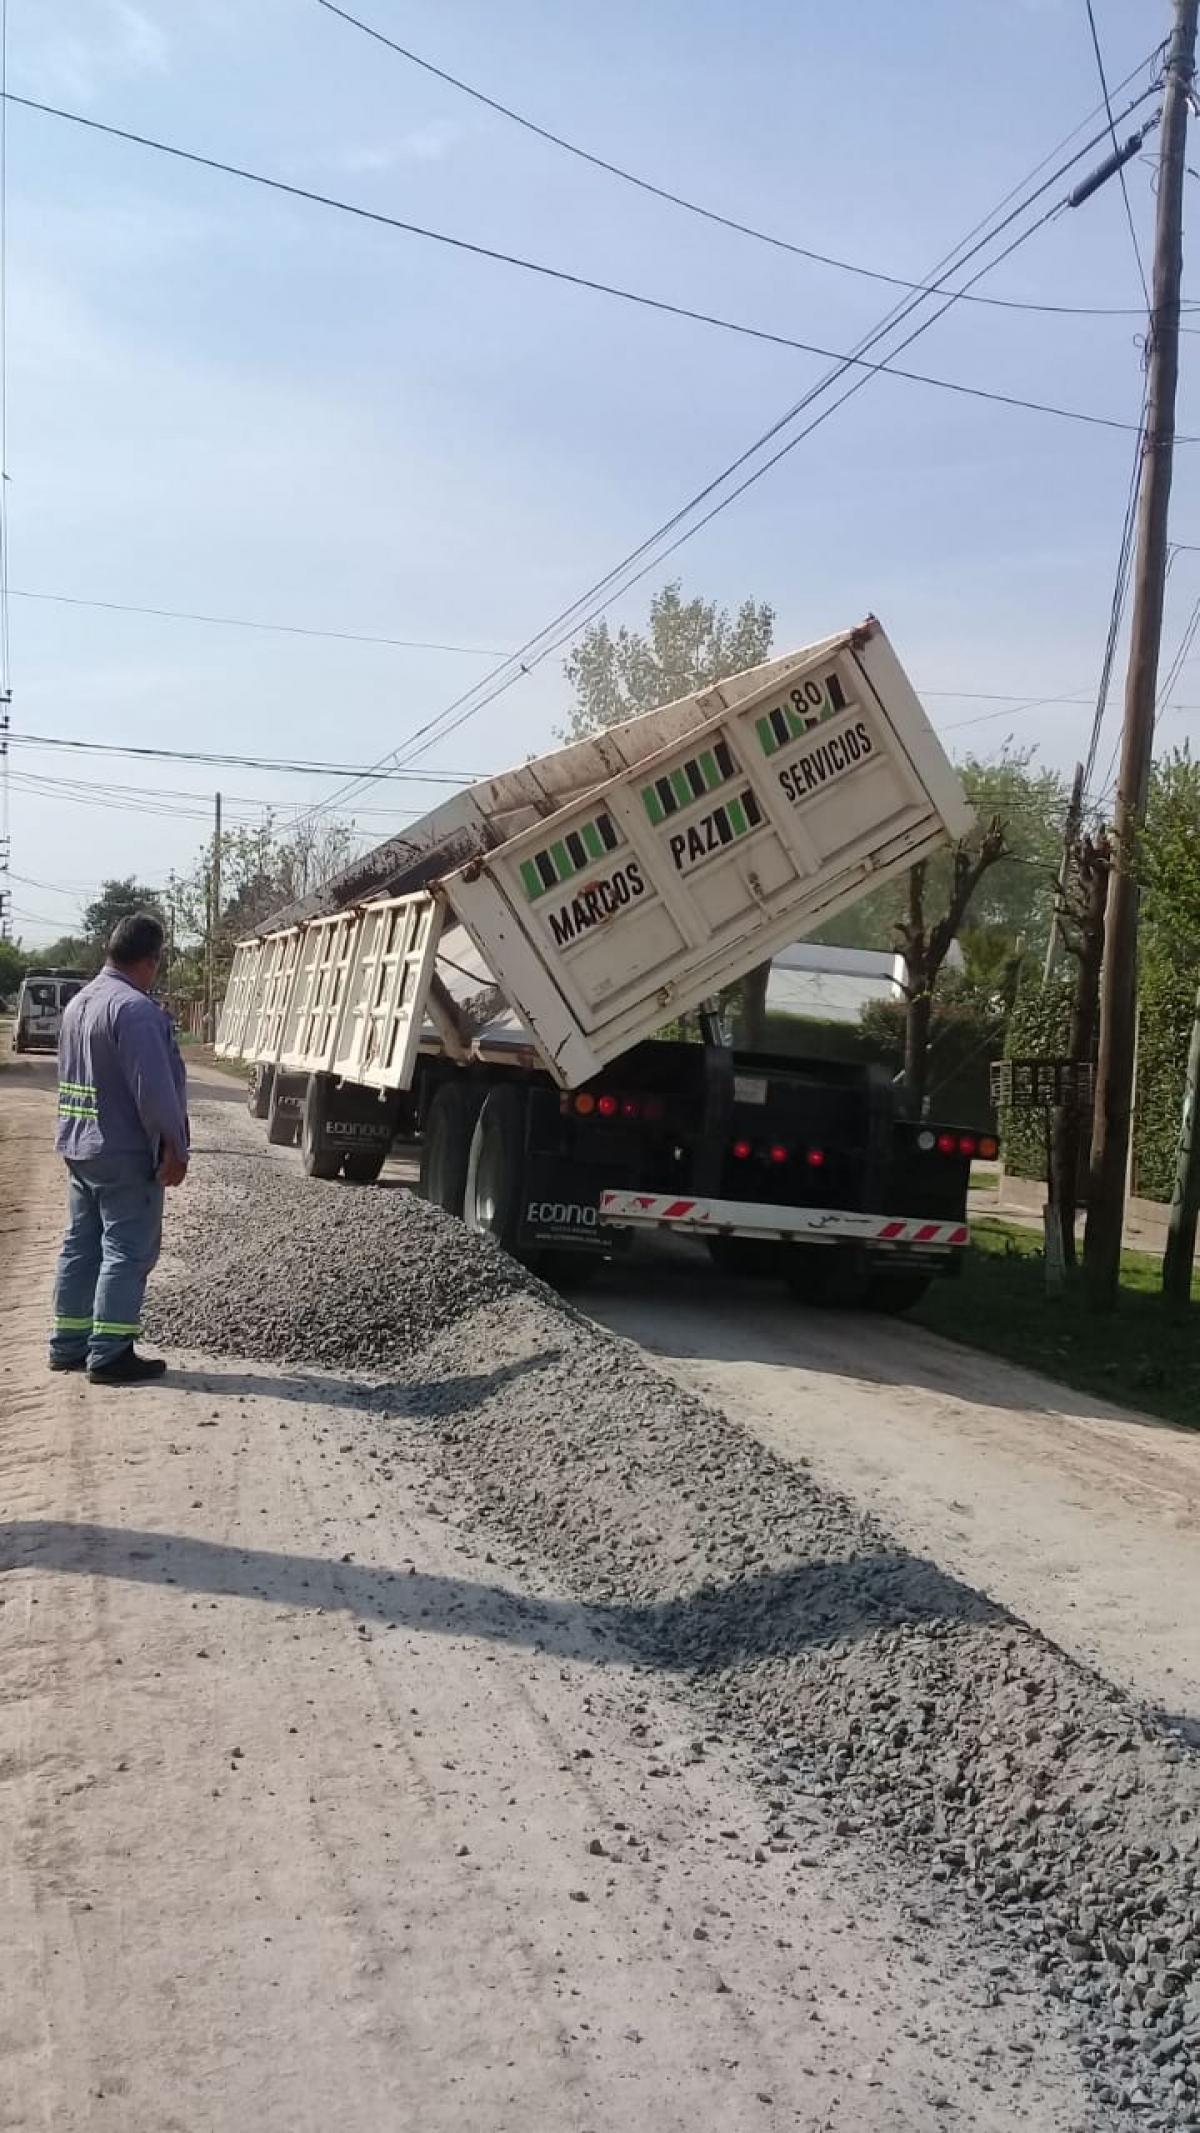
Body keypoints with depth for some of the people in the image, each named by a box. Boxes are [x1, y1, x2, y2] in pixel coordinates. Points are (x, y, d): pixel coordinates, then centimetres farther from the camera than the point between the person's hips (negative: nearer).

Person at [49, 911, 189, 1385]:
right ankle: (109, 1354, -3)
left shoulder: (80, 1002, 12)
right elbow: (155, 1088, -23)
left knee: (80, 1246, 13)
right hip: (126, 1154, -9)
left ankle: (68, 1345, 17)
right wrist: (175, 1148, -17)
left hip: (79, 1147, 9)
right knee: (127, 1252, -4)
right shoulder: (135, 1008, -20)